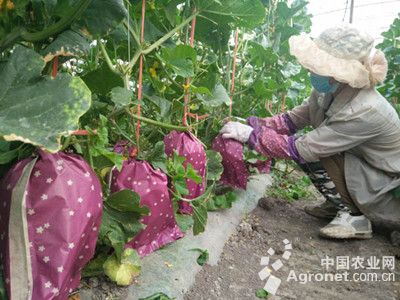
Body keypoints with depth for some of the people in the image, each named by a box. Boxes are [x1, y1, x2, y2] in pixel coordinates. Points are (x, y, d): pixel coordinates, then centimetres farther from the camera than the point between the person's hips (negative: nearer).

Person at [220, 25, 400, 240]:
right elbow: (293, 119, -4)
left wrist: (251, 134, -30)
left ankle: (356, 216, -7)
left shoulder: (364, 111, -36)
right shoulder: (330, 91, -13)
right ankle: (348, 203, 9)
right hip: (366, 167, 8)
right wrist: (251, 124, -15)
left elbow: (302, 150, -34)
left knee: (322, 148, -26)